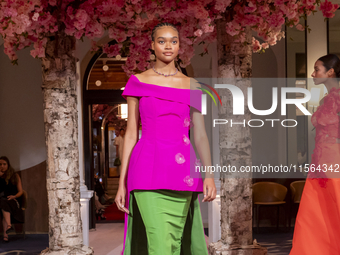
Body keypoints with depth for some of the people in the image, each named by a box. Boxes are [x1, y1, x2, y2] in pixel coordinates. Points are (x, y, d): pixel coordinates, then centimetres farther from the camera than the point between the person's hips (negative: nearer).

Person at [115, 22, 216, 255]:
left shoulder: (192, 87, 11)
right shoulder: (137, 82, 7)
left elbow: (200, 135, 7)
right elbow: (131, 133, 6)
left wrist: (209, 175, -8)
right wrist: (122, 183, 1)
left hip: (181, 172, 2)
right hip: (149, 171, -2)